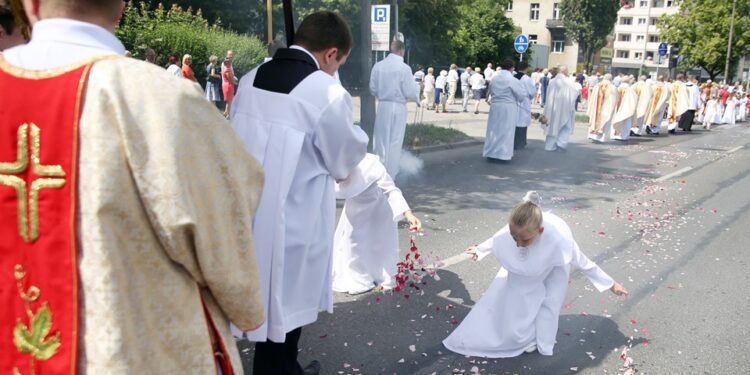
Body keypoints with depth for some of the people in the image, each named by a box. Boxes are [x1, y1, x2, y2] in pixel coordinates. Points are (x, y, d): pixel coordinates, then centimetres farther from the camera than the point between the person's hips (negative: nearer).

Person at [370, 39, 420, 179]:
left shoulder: (378, 65, -2)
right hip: (398, 107, -3)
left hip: (382, 106, 4)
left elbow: (373, 89, 4)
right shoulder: (404, 68, -14)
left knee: (380, 141, 14)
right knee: (394, 142, 9)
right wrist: (417, 87, 9)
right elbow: (410, 93, -12)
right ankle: (390, 175, 16)